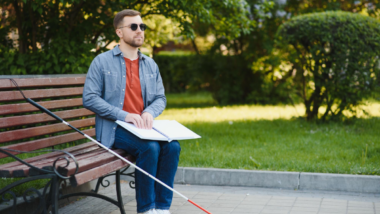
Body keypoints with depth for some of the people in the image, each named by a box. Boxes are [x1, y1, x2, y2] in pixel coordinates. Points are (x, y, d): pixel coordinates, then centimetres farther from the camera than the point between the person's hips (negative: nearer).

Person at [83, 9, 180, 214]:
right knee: (150, 147, -31)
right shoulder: (102, 62, 0)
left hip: (142, 126, 5)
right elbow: (89, 98, -8)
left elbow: (160, 98, 16)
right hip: (113, 128, -5)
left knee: (172, 146, -24)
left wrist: (150, 112, -9)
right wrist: (124, 115, -18)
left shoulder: (150, 64, 16)